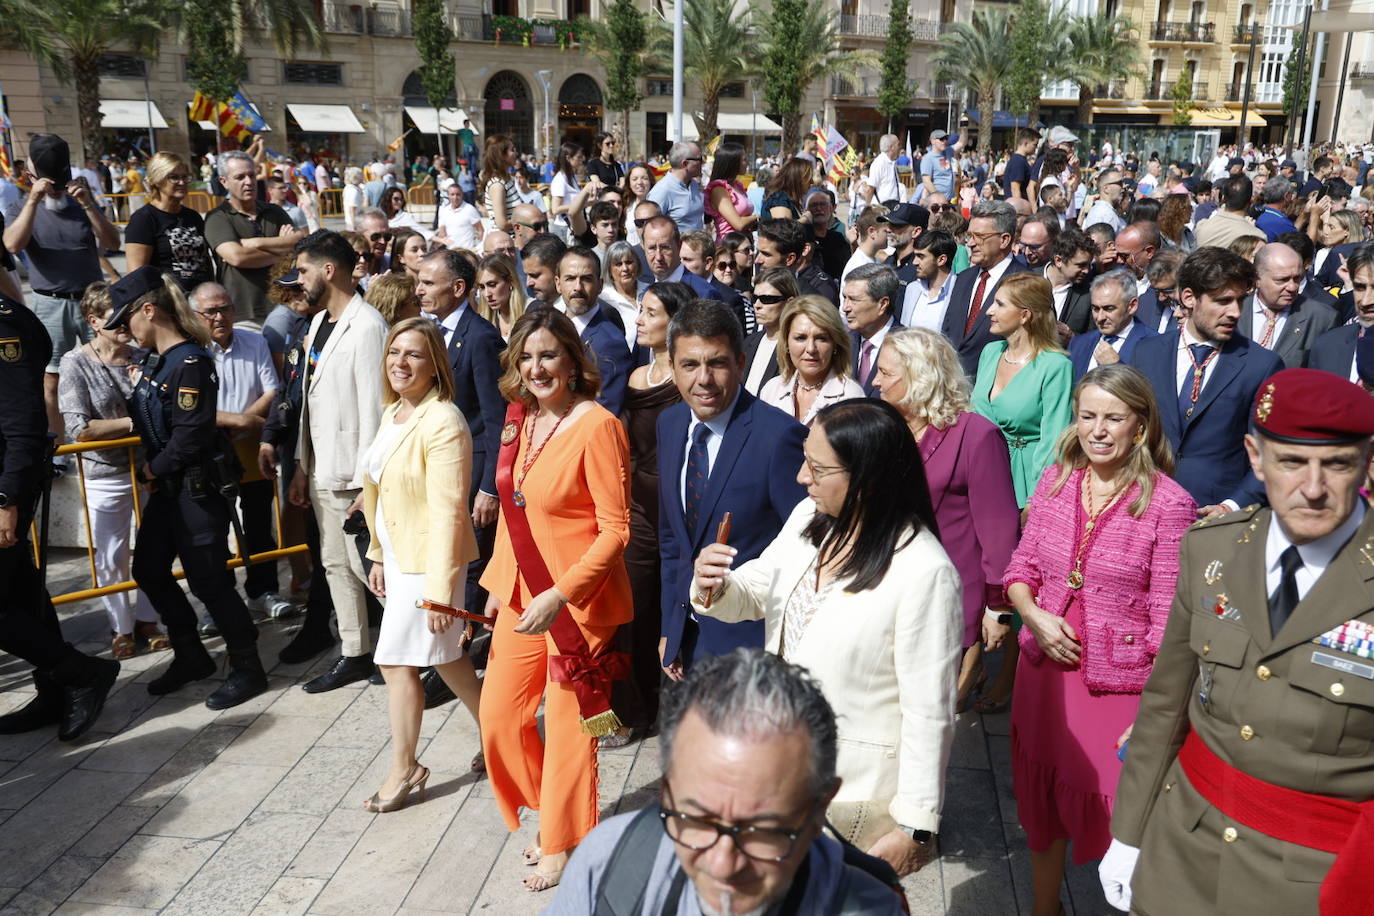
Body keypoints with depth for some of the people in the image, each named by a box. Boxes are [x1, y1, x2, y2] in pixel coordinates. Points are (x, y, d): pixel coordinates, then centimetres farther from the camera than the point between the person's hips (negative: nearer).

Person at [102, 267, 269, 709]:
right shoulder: (155, 361, 10)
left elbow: (191, 436, -22)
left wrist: (151, 470, -10)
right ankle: (191, 656, 31)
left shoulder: (189, 362, -19)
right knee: (149, 570, 17)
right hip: (166, 487, 10)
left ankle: (247, 668, 12)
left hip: (197, 487, -10)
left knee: (208, 579, -3)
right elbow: (147, 420, 15)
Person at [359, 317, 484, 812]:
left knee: (396, 660, 0)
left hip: (428, 561, -9)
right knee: (443, 655, 18)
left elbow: (447, 512, -23)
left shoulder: (442, 423, -21)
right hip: (399, 556, 9)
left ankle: (404, 769, 19)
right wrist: (379, 555, 15)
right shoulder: (393, 413, 8)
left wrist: (439, 588, -23)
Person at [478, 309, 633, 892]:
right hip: (520, 595, 7)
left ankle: (564, 844, 32)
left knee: (567, 726, 8)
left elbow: (615, 529, -19)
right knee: (500, 717, 15)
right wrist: (497, 581, 12)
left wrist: (560, 595, -24)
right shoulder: (520, 419, 4)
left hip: (577, 602, -7)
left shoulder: (597, 426, -18)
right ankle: (547, 814, 41)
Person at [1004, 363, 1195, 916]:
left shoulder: (1169, 504, -15)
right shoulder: (1056, 480, -1)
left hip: (1119, 682, -5)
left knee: (1112, 805, 12)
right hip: (1044, 671, 5)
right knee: (1041, 798, 20)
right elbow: (1021, 568, 7)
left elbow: (1168, 619, -13)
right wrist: (1034, 615, -12)